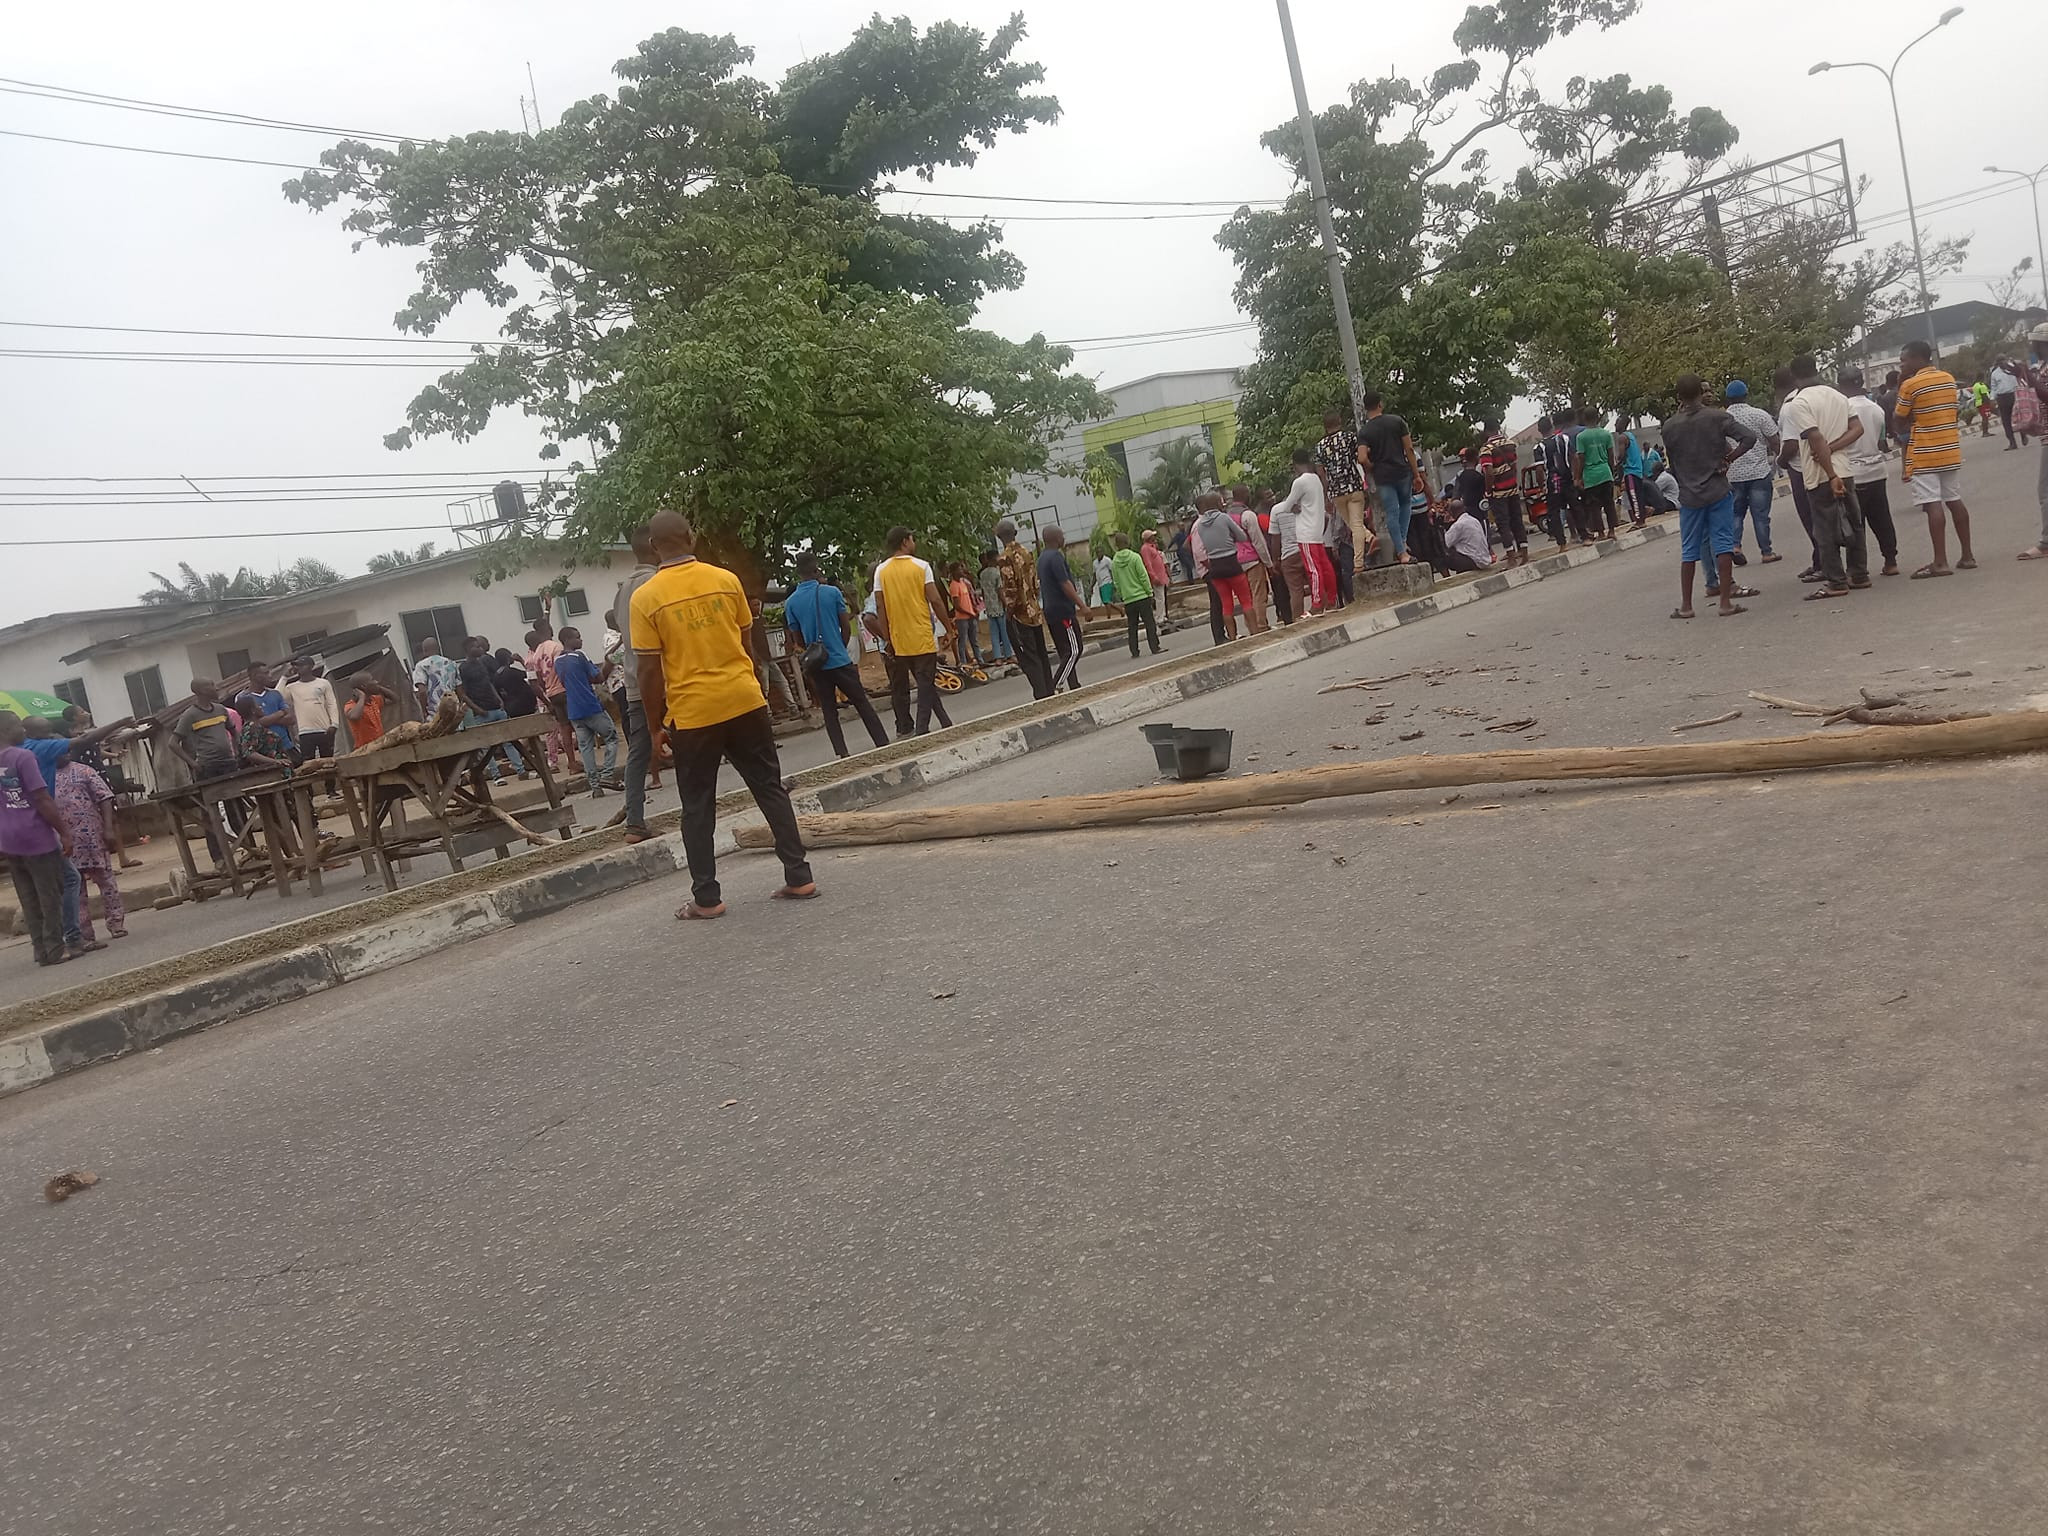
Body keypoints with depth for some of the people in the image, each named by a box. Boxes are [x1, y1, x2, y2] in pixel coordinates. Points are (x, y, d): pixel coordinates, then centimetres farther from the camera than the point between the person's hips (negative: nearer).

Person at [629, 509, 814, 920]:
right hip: (745, 700, 3)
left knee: (698, 808, 8)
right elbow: (747, 642, 10)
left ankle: (707, 897, 11)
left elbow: (651, 672, -6)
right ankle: (799, 877, 11)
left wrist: (656, 723, 5)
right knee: (770, 789, 11)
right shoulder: (726, 580, 2)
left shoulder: (646, 598, -7)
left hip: (692, 713, -2)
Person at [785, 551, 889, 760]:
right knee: (862, 704, 8)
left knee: (829, 712, 10)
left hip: (816, 665, 2)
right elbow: (846, 627, -2)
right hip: (840, 660, -2)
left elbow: (799, 640, 5)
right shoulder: (832, 592, -7)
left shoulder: (791, 602, -2)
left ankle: (842, 755, 4)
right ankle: (884, 746, 9)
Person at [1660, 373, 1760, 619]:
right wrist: (1728, 459, -6)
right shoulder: (1717, 416, -5)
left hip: (1689, 496, 2)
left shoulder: (1670, 426, 0)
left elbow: (1671, 464, 7)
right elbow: (1749, 438, -16)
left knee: (1689, 550, 8)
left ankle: (1685, 605, 10)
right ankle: (1725, 601, -2)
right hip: (1718, 492, -2)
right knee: (1723, 544, 1)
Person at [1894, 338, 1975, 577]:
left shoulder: (1910, 385, -12)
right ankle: (1968, 555, 16)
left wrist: (1900, 386, 0)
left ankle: (1940, 562, -13)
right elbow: (1956, 412, 16)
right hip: (1951, 452, 7)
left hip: (1923, 456, -7)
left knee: (1933, 505, -10)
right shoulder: (1948, 379, 10)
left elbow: (1898, 419, -4)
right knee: (1955, 501, 13)